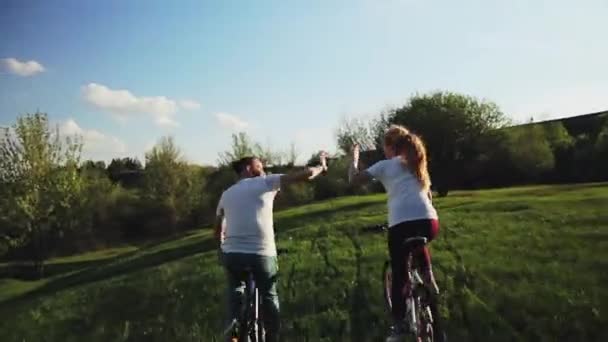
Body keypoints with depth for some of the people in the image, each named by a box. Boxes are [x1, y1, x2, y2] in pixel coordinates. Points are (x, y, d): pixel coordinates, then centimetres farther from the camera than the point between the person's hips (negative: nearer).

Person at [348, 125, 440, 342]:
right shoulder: (417, 164, 24)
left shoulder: (385, 165, 11)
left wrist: (354, 158, 23)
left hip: (401, 225, -4)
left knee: (399, 276, 11)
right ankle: (429, 279, 22)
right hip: (429, 222, 4)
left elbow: (354, 179, 7)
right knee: (418, 244, 40)